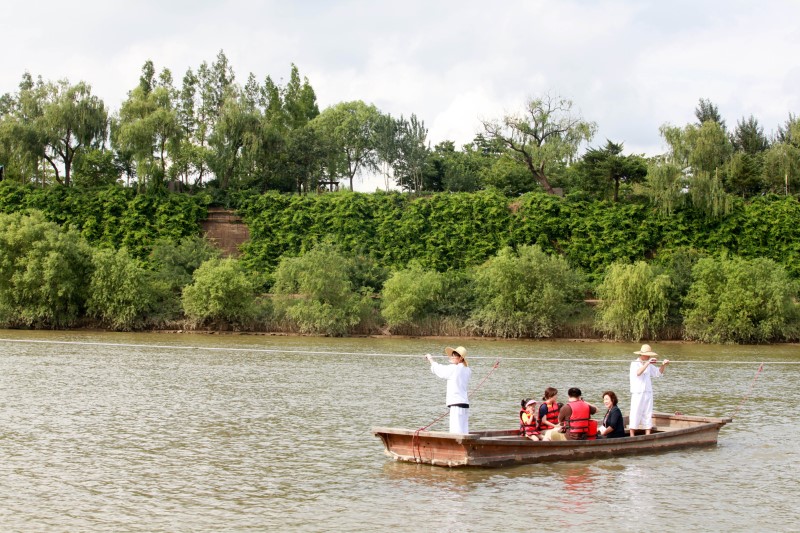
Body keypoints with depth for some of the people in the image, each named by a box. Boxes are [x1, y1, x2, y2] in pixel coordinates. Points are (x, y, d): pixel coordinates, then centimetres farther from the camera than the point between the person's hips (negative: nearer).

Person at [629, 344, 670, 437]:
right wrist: (648, 363, -35)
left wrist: (663, 365, 0)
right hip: (637, 394, -6)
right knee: (635, 415, -5)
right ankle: (632, 437, -1)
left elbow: (658, 373, 18)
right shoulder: (635, 364, -8)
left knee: (648, 415, 7)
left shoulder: (649, 365, 12)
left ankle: (648, 436, 11)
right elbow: (638, 373, -28)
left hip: (648, 394, 6)